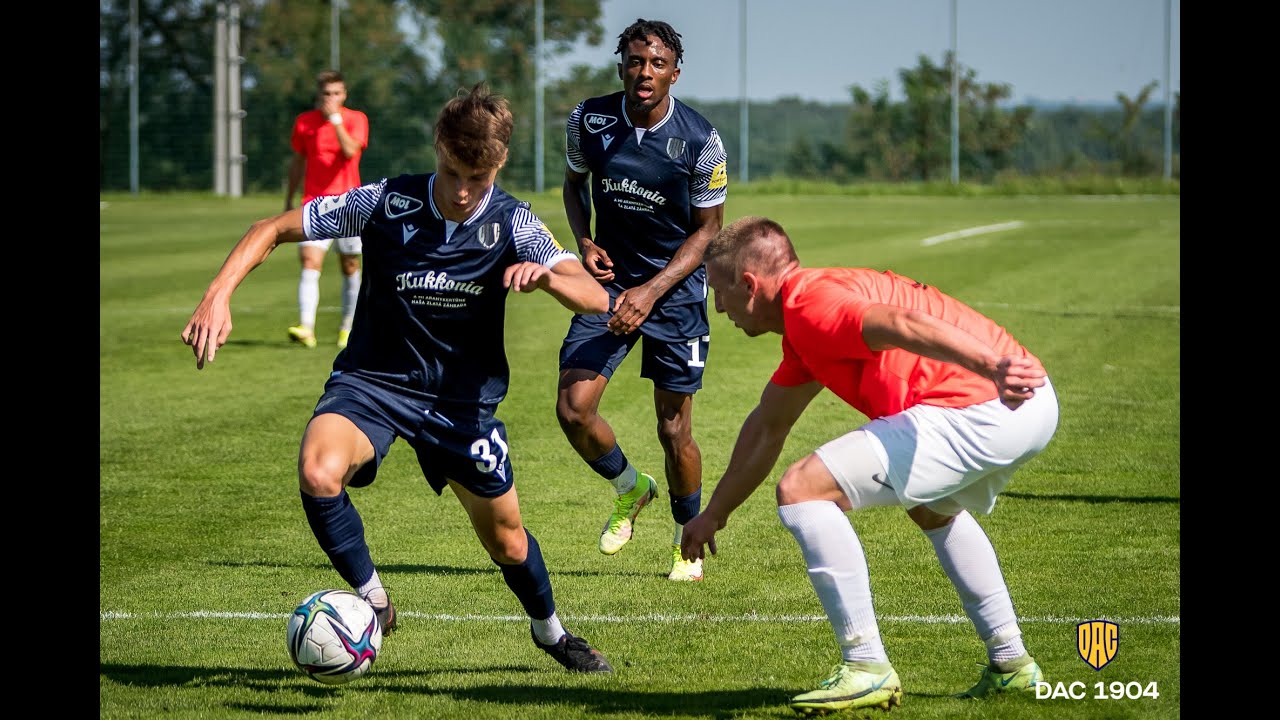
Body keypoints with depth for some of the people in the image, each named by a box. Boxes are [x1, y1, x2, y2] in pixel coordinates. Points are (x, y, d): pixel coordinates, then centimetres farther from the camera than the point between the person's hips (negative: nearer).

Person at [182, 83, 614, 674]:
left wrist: (545, 275, -43)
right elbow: (273, 230, -7)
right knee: (318, 472, -32)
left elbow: (595, 299, -21)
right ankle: (372, 600, -8)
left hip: (464, 396, 1)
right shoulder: (386, 203, -14)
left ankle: (549, 631, 42)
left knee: (505, 538, 9)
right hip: (373, 380, -1)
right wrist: (218, 296, -23)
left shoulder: (512, 224, -11)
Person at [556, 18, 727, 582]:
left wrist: (650, 291, -16)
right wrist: (585, 243, -6)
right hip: (609, 279, 3)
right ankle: (630, 490, 20)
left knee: (674, 429, 0)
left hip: (675, 287, -3)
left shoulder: (701, 141, -16)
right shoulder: (588, 121, -8)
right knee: (573, 408, -11)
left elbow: (708, 228, -6)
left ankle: (689, 541, 24)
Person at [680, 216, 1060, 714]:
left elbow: (901, 325, -27)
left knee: (802, 490, -10)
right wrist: (714, 514, 48)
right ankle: (1010, 662, 40)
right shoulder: (804, 323, 26)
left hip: (978, 408, -11)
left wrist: (992, 367, -42)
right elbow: (767, 426, 39)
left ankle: (866, 668, -6)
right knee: (934, 510, 40)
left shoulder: (811, 303, -7)